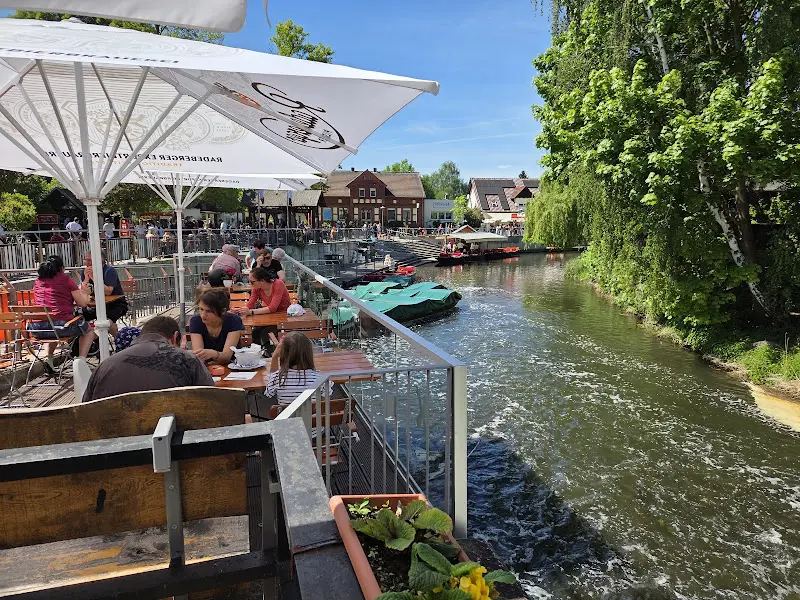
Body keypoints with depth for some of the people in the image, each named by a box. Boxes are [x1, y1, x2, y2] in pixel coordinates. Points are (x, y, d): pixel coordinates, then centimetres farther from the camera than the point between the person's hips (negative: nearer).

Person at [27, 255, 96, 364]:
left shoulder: (38, 281, 15)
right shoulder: (66, 279, 0)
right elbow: (82, 303, 1)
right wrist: (84, 294, 21)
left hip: (36, 329, 6)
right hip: (61, 325, -6)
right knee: (89, 330, 22)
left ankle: (49, 359, 33)